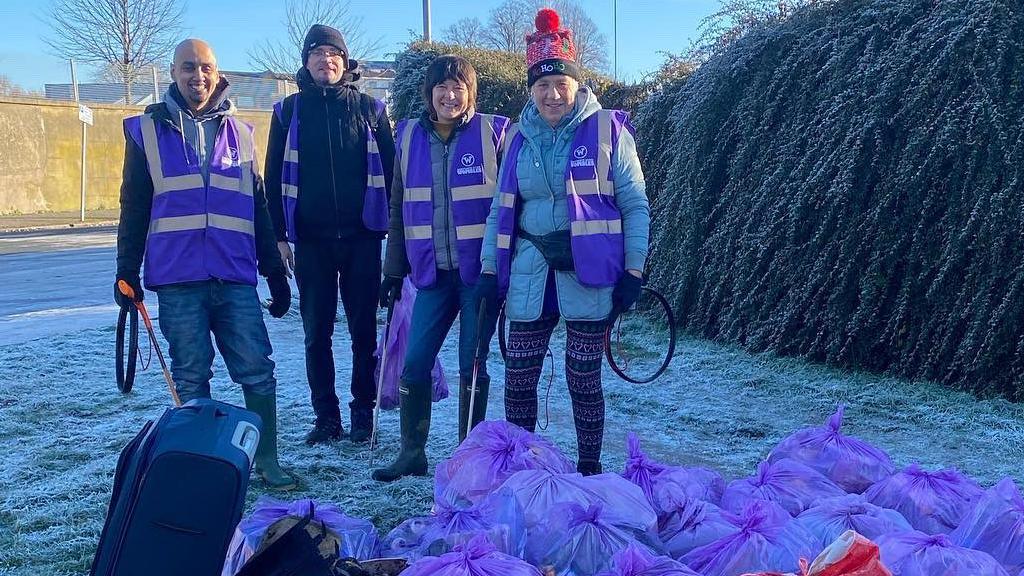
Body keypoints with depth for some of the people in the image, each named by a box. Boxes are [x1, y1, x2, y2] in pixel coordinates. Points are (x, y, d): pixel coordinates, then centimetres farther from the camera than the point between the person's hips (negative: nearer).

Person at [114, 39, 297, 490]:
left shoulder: (239, 133, 12)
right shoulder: (147, 130, 6)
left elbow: (259, 209, 15)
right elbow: (133, 209, 8)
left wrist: (275, 273, 13)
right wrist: (127, 273, 4)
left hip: (236, 278, 2)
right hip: (178, 281, -1)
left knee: (258, 371, -1)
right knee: (191, 378, 4)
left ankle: (267, 460, 10)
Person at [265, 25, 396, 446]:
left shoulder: (369, 108, 5)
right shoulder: (289, 111, 6)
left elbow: (389, 170, 4)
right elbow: (275, 177, 6)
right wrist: (278, 235, 0)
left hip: (361, 236, -1)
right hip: (310, 238, 1)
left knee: (364, 330, 4)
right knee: (316, 332, 5)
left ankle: (363, 413, 15)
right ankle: (326, 416, 15)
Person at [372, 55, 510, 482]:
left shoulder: (493, 133, -4)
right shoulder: (409, 137, 6)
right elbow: (399, 210, 12)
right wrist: (394, 271, 11)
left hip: (480, 271, -3)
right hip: (433, 272, 3)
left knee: (472, 366, 4)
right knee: (414, 364, 2)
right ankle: (411, 454, 17)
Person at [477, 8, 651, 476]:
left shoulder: (608, 130, -3)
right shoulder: (518, 137, 9)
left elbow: (635, 206, -2)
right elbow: (500, 209, 14)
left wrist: (633, 270, -6)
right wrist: (490, 269, 9)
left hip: (588, 272, -4)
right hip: (529, 272, 4)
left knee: (583, 380, 3)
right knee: (518, 378, 7)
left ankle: (589, 469, 19)